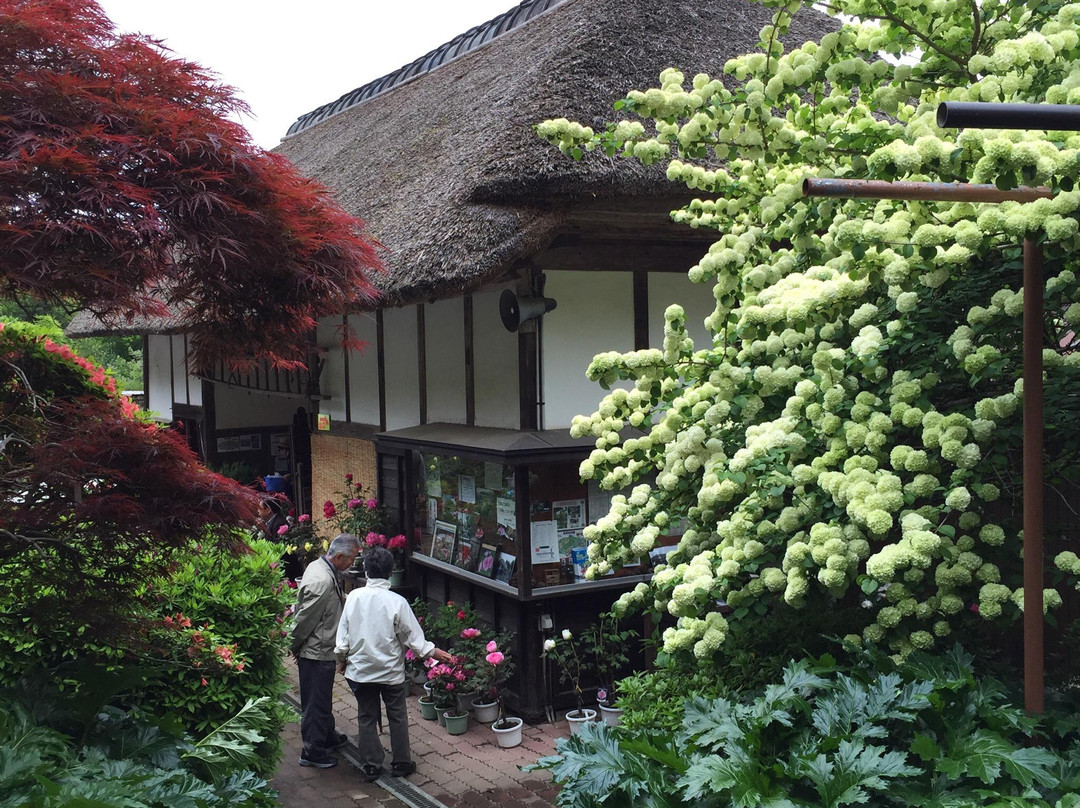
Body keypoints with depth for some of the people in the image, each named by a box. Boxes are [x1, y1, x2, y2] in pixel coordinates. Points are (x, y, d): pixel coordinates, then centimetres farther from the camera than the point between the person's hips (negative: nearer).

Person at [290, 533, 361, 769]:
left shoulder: (319, 566, 2)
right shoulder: (322, 581, -30)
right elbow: (305, 620, -23)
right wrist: (295, 649, -11)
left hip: (322, 651, 10)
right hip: (316, 653, -10)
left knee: (323, 699, 26)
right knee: (316, 703, 5)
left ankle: (328, 737, 43)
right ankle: (312, 752, 19)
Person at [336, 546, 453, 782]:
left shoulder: (354, 597, -10)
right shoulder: (397, 602, -18)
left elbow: (343, 634, -2)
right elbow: (413, 636, -10)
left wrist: (342, 659, 14)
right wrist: (433, 651, 6)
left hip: (360, 671, 2)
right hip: (391, 671, -2)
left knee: (366, 718, 14)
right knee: (397, 718, 14)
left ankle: (370, 766, 20)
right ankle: (401, 764, 22)